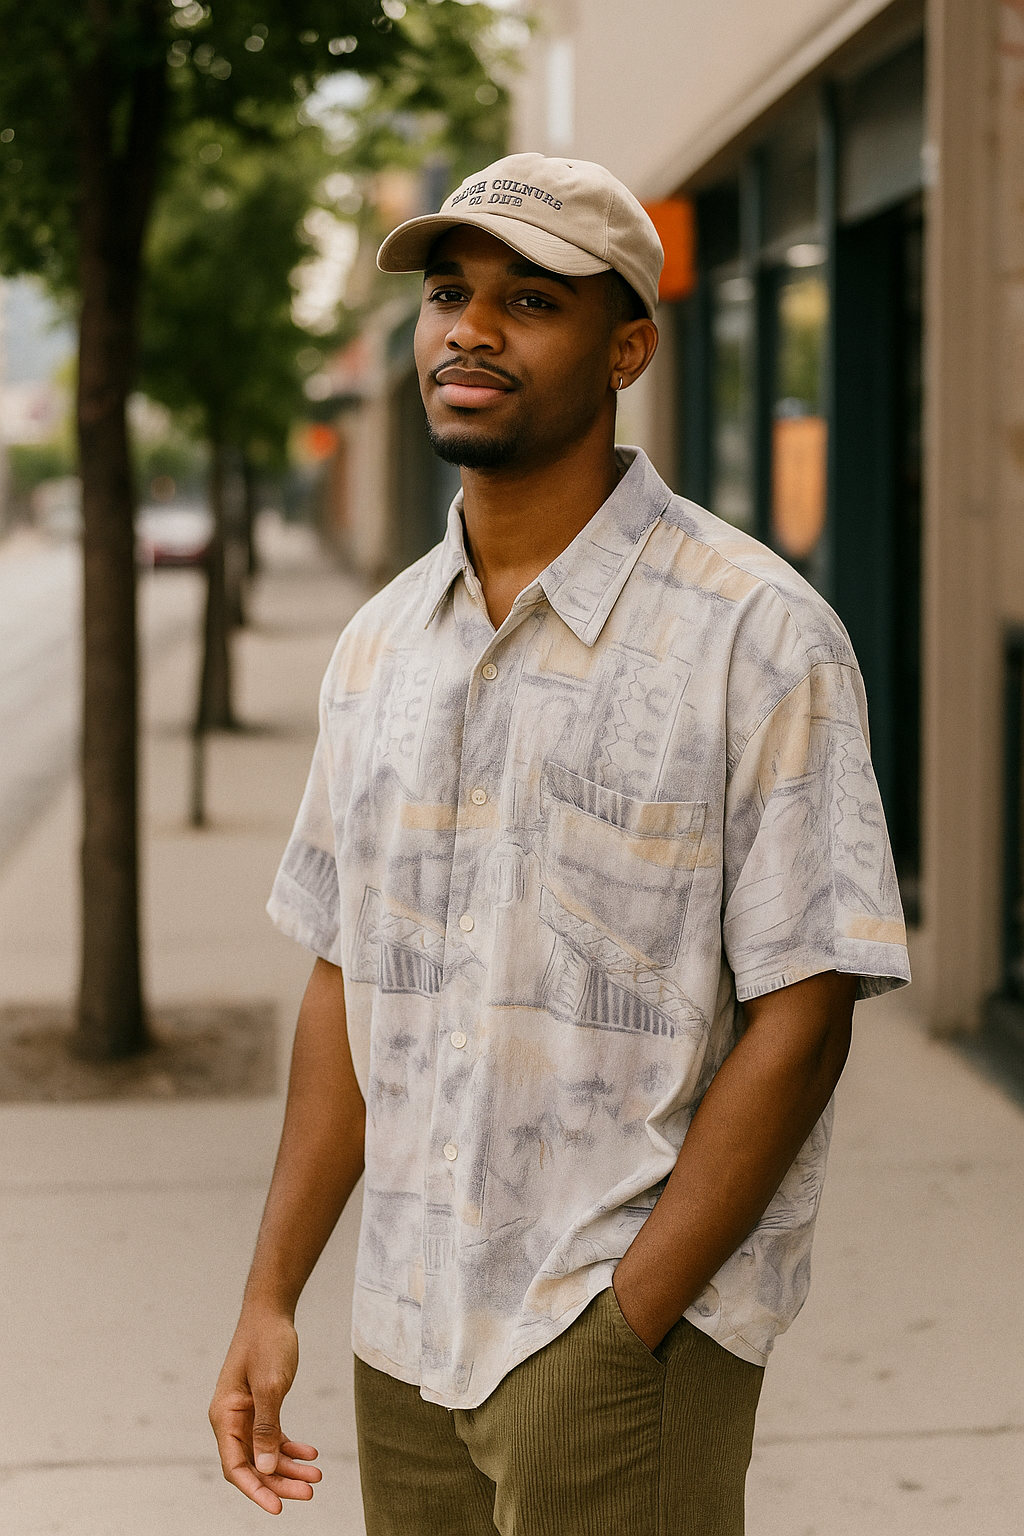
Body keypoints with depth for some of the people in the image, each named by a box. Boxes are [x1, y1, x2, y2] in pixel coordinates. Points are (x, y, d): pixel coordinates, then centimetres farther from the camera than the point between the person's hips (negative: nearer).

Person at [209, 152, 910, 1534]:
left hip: (631, 1329, -5)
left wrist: (620, 1326, -14)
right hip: (409, 1336, 5)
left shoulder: (759, 635, -11)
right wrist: (271, 1299, 7)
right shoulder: (381, 645, 8)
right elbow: (348, 982, 12)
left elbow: (800, 1018, -12)